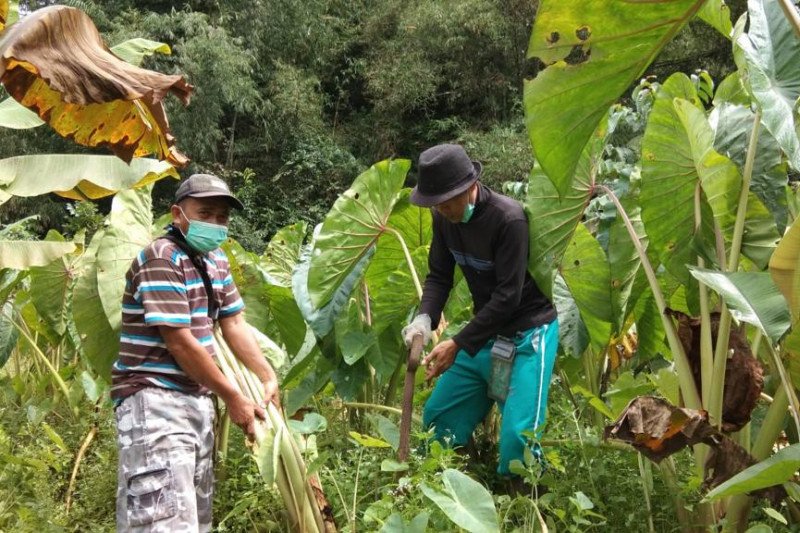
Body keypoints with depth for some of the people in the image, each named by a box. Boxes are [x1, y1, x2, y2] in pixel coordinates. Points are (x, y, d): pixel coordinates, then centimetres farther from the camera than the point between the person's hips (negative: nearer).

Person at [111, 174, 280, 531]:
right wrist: (233, 399, -12)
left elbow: (234, 324, 15)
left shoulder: (215, 260, 12)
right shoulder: (161, 258, -16)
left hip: (197, 399, 9)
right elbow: (180, 342, -19)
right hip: (155, 400, -9)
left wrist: (269, 377, 4)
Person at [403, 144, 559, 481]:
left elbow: (508, 296, -26)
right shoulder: (444, 216, -4)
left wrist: (458, 344, -26)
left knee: (517, 435, -16)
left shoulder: (508, 218, -25)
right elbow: (439, 275, 1)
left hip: (527, 333, -7)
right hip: (485, 332, 7)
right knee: (437, 419, 11)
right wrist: (425, 318, -19)